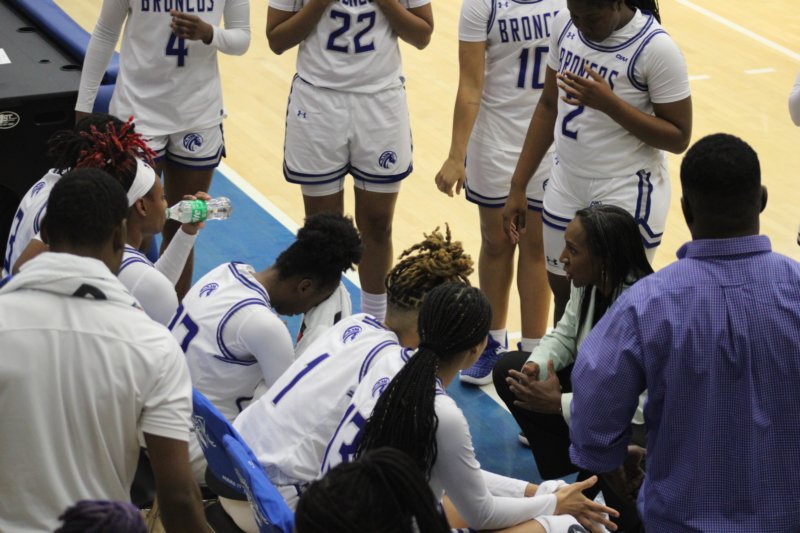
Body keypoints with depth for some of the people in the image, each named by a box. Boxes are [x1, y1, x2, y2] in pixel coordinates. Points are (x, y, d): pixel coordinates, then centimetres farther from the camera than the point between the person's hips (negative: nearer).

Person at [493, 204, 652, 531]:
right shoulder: (588, 284, -8)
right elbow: (563, 337, 6)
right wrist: (535, 367, -17)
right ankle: (584, 479, 6)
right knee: (510, 372, 1)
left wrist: (559, 403, -28)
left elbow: (638, 408, -33)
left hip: (645, 426, -9)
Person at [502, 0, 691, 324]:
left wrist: (609, 103, -27)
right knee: (563, 296, 14)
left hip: (628, 198, -6)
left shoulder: (655, 48, -19)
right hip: (566, 187, 6)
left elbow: (678, 138, -15)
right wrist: (518, 185, 8)